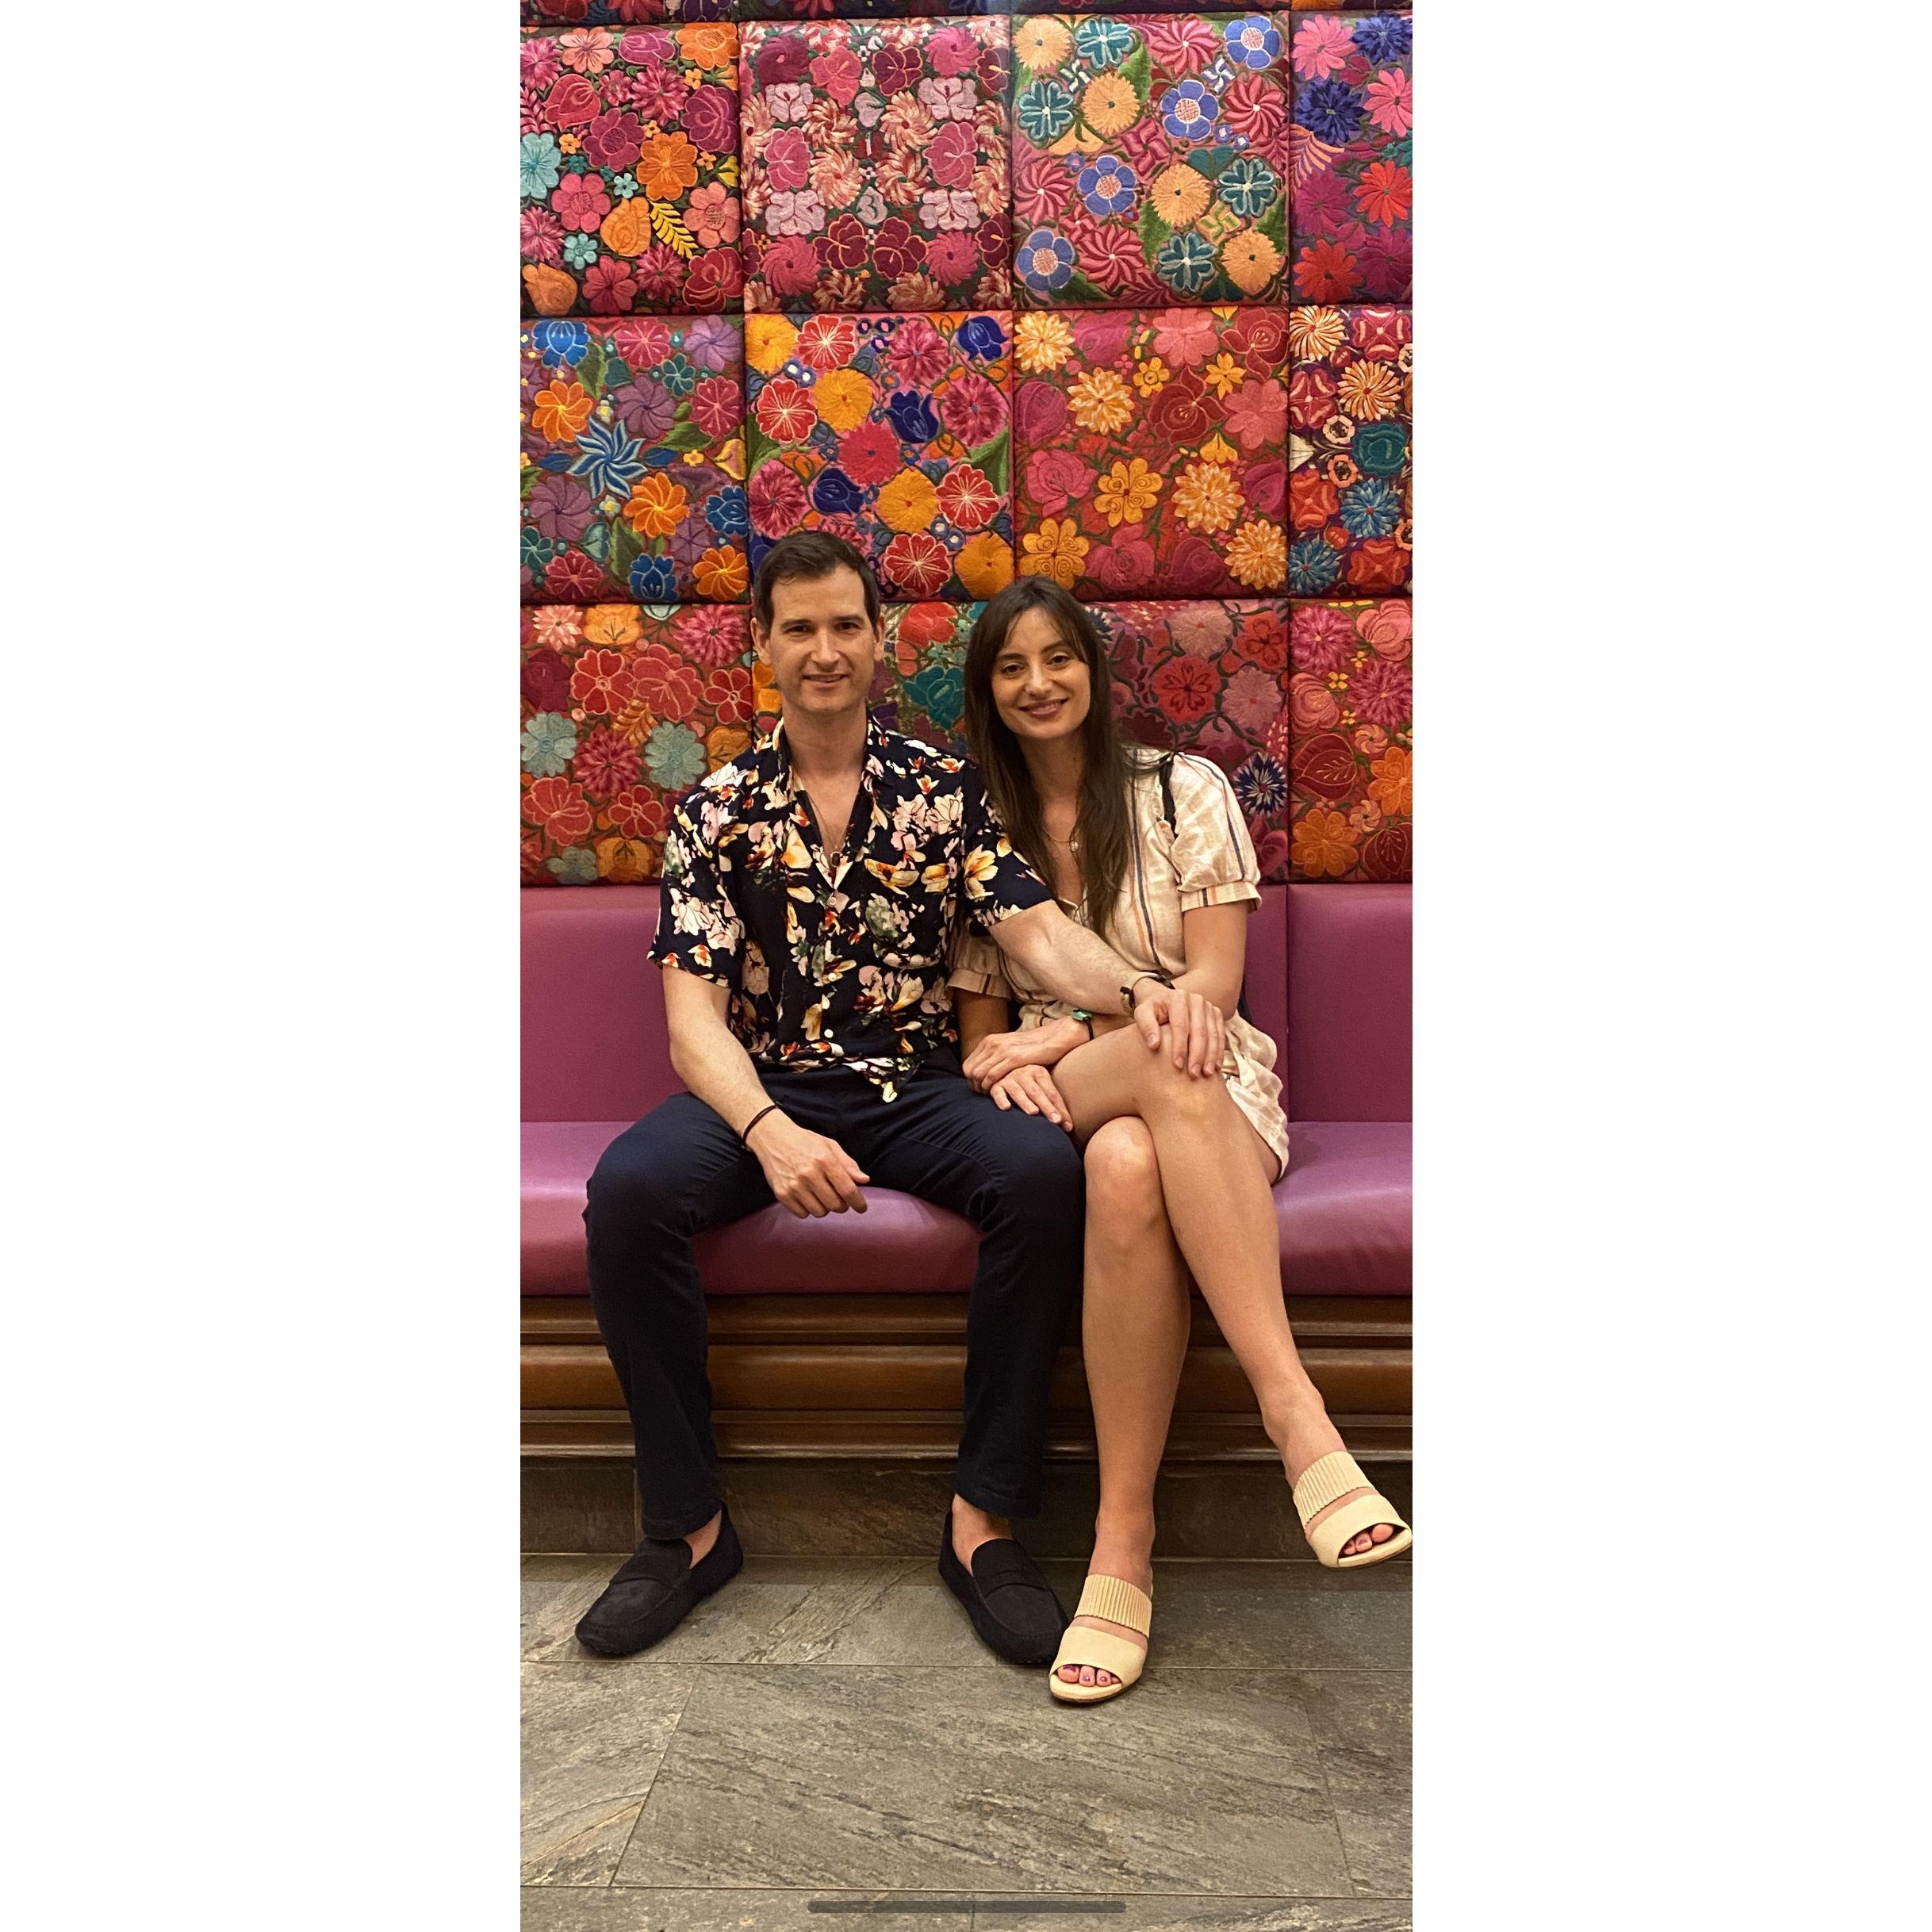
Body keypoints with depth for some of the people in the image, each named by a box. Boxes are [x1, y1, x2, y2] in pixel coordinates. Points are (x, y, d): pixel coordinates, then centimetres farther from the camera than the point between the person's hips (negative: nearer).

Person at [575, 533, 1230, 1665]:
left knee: (1045, 1171, -30)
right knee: (630, 1188, -29)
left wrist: (1141, 989, -29)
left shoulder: (946, 789, 6)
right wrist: (771, 1132, -25)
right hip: (764, 1093, 0)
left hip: (917, 1090, 0)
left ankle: (986, 1520, -16)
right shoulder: (715, 812, 5)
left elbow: (1042, 936, -5)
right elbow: (694, 1013, -4)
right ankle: (690, 1525, -10)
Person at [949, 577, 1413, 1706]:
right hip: (1058, 1101, 1)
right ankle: (1295, 1408, -41)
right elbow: (979, 1015, 12)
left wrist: (1070, 1034, -16)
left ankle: (1125, 1539, -37)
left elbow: (1214, 985, -4)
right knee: (1169, 1067, -38)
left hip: (1212, 1091, 0)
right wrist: (1013, 1062, -13)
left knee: (1127, 1169, -40)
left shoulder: (1184, 792, 6)